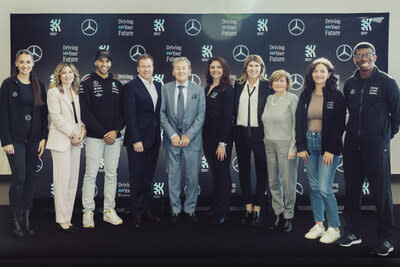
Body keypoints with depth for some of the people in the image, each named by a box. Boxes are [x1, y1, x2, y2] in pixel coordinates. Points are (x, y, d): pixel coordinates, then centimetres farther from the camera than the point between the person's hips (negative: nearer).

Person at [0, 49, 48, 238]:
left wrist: (43, 137, 2)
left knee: (30, 178, 6)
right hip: (16, 139, -4)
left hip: (34, 139, 4)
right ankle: (15, 220, 6)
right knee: (19, 178, -8)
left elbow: (44, 114, 11)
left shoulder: (39, 86, 10)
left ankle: (26, 219, 15)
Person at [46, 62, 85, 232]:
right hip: (61, 140, -7)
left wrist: (82, 131, -1)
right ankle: (61, 220, 3)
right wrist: (72, 135, -12)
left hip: (75, 141, 7)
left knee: (73, 181, 7)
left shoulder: (75, 93, 17)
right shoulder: (53, 92, -3)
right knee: (63, 180, -6)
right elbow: (56, 117, -11)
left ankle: (68, 217, 15)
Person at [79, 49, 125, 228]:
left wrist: (116, 131, -6)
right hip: (94, 137, -4)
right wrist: (103, 133, -13)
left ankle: (109, 211, 17)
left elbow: (123, 111, 9)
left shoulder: (117, 85, 12)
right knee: (91, 174, -2)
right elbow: (86, 112, -8)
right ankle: (88, 212, 8)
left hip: (115, 137, 4)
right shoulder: (87, 84, -1)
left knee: (112, 174, 8)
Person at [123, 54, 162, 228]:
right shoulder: (131, 87, -6)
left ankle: (146, 210, 23)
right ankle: (137, 213, 13)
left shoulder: (158, 86, 13)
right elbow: (130, 116, -12)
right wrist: (136, 140, -17)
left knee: (148, 177, 13)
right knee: (137, 178, 2)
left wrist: (160, 134, 9)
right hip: (137, 140, -6)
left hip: (154, 140, 6)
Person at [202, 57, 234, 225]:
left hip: (221, 138, -7)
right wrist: (204, 140, 11)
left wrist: (223, 143, -18)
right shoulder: (207, 89, 14)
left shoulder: (227, 89, -8)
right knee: (215, 173, 13)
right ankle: (221, 209, 24)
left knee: (222, 175, 1)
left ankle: (220, 214, 9)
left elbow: (227, 116, -14)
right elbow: (205, 114, 14)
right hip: (208, 138, 7)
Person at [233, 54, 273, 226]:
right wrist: (233, 130, 6)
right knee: (243, 170, 8)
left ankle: (257, 209, 12)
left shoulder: (267, 86, 0)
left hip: (260, 132, -3)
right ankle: (248, 208, 19)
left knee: (261, 171, 2)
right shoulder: (238, 85, 10)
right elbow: (234, 109, 13)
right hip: (241, 132, 4)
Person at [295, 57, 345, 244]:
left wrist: (330, 149, -12)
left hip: (328, 145, -5)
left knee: (325, 189, -8)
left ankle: (334, 228, 7)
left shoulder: (336, 96, -2)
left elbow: (339, 124, -6)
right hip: (309, 144, 5)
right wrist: (300, 147, 1)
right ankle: (318, 225, 21)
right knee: (314, 188, 9)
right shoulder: (305, 96, 10)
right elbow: (299, 122, 9)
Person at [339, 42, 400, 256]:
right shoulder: (350, 84, 11)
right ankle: (352, 232, 23)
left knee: (381, 192, -2)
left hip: (376, 146, -5)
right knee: (352, 190, 10)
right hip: (352, 145, 5)